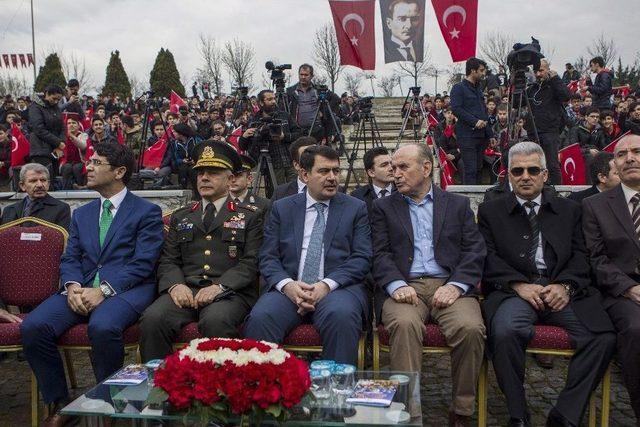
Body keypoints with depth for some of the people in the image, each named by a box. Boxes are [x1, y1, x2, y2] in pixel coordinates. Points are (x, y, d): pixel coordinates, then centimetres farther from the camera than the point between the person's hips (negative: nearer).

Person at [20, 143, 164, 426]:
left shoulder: (147, 212, 3)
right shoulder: (81, 214, 22)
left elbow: (142, 264, -7)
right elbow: (70, 259, 15)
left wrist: (103, 290, -19)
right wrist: (72, 286, -9)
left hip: (128, 289, -5)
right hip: (82, 289, 5)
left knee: (102, 326, -37)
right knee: (32, 326, -20)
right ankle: (59, 403, -1)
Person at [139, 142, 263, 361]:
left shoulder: (249, 217, 13)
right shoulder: (180, 217, 24)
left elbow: (251, 262, 2)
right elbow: (168, 260, 16)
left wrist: (219, 286, -14)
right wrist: (175, 284, -7)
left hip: (230, 292, -3)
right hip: (185, 291, 3)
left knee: (215, 321, -36)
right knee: (153, 319, -28)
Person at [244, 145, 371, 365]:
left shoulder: (356, 208, 13)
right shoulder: (282, 208, 17)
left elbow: (362, 258, 4)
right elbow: (268, 257, 9)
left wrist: (327, 284, -12)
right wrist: (287, 284, -12)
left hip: (338, 287, -1)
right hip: (288, 287, 1)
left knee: (342, 316, -35)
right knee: (259, 318, -29)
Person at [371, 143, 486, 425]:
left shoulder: (458, 205, 18)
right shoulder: (384, 208, 18)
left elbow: (475, 252, 7)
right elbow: (380, 254, 5)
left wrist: (456, 285, -11)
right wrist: (397, 285, -14)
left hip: (449, 286, 1)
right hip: (404, 287, 0)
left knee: (471, 327, -29)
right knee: (405, 324, -34)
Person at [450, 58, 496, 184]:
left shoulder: (478, 90, 22)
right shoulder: (459, 88, -3)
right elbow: (456, 109, -16)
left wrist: (490, 135, 20)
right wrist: (475, 121, -19)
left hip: (481, 135, 8)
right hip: (467, 135, -8)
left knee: (478, 168, 9)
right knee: (470, 169, -12)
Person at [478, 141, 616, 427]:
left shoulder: (569, 210, 21)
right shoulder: (490, 211, 16)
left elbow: (580, 257, 12)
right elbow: (489, 259, 4)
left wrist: (565, 286, -9)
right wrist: (519, 285, -12)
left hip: (562, 291, 2)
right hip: (513, 290, -2)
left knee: (604, 337, -24)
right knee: (505, 331, -35)